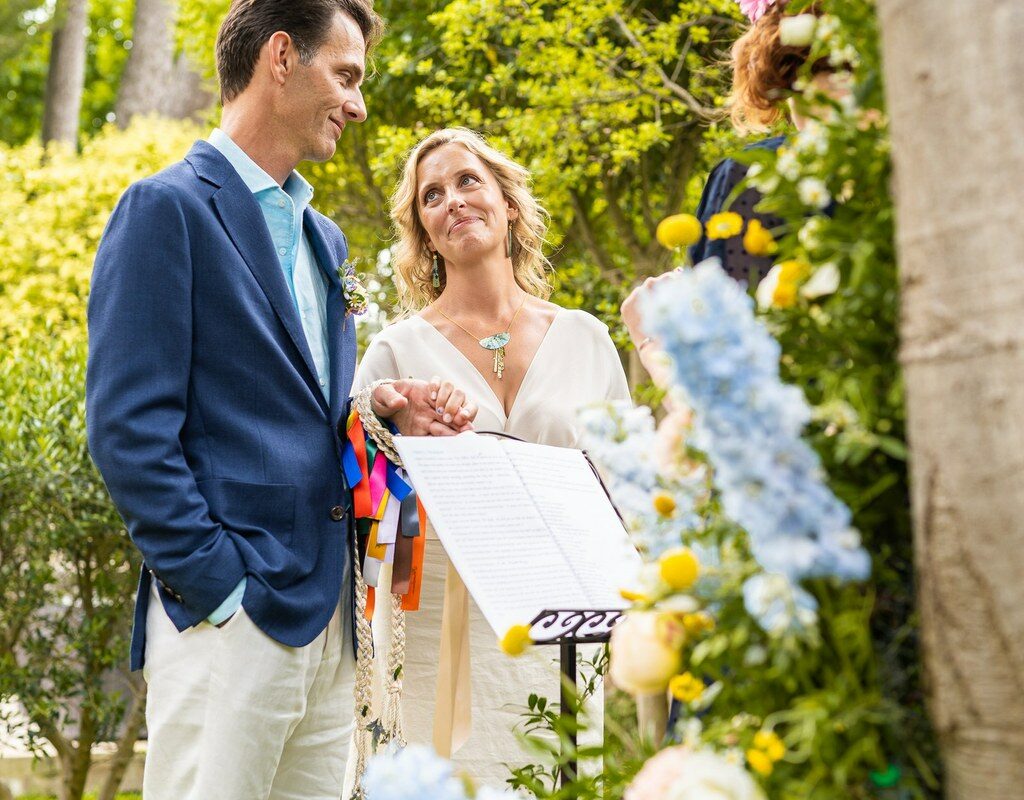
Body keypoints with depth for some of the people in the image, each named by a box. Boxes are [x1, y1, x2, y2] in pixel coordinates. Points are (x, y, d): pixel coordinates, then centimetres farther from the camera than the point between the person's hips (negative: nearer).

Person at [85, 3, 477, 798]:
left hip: (328, 615, 8)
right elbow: (128, 426, -12)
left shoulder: (322, 238, 20)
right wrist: (217, 583, -16)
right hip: (232, 614, -8)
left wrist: (380, 414, 4)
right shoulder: (168, 208, -6)